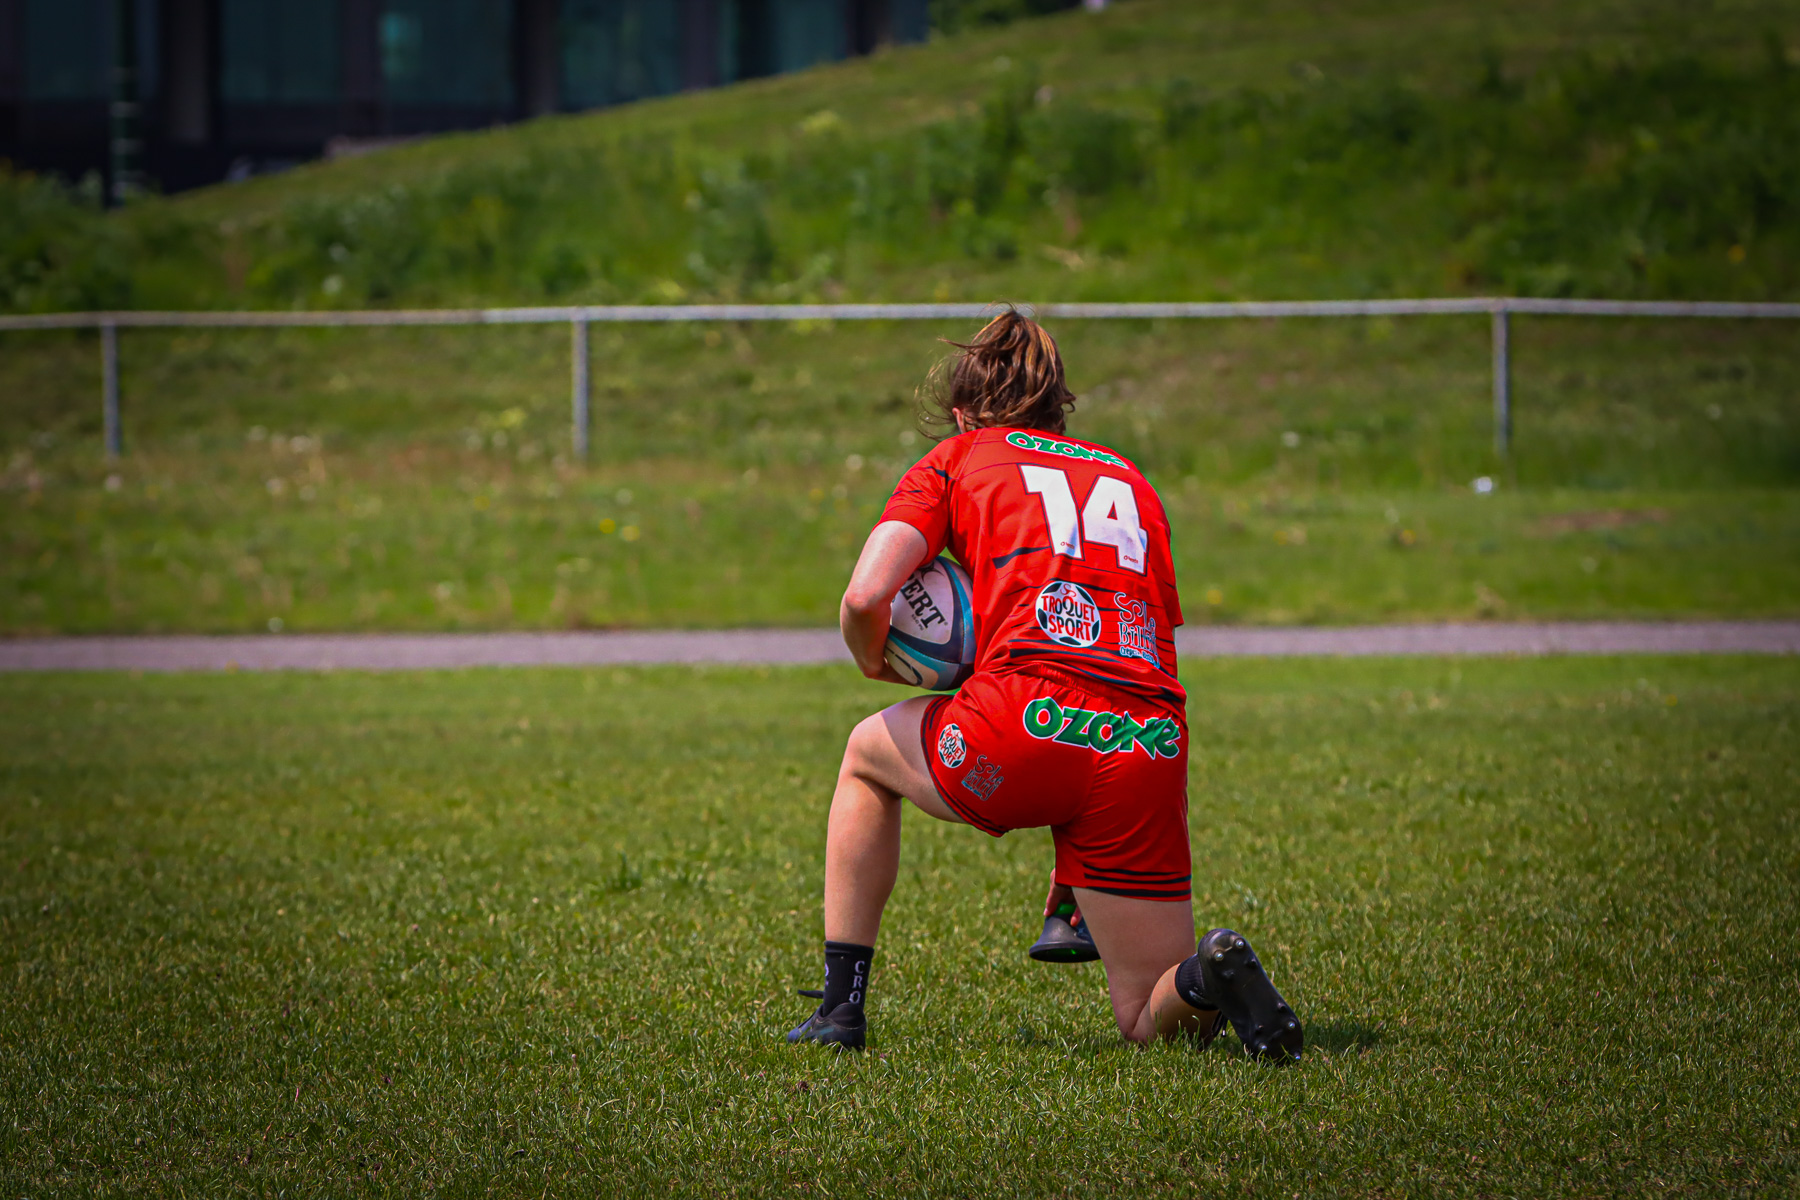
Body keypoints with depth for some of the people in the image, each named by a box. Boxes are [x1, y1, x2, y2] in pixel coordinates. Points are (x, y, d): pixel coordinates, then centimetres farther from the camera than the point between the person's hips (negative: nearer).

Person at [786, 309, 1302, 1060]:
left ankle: (841, 1007, 26)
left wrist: (874, 660, 23)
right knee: (1149, 1021, 14)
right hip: (1150, 750, 3)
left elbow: (865, 597, 1)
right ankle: (1207, 976, -22)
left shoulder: (957, 458, 16)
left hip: (1029, 727, -3)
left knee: (867, 752, 31)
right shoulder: (1127, 478, 29)